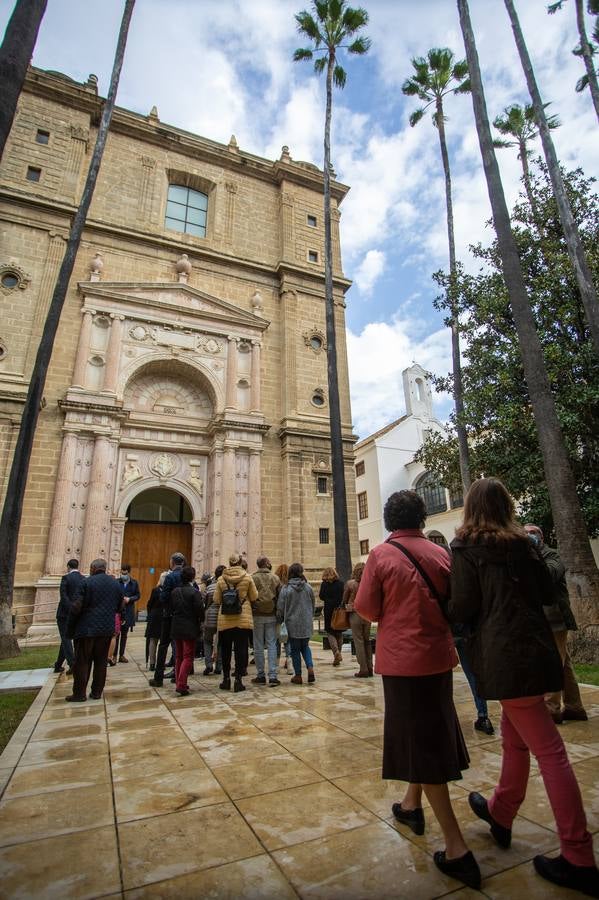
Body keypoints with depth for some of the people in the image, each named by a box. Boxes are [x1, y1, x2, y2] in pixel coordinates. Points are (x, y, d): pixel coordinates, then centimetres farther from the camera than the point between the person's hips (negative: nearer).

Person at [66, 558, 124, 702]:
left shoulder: (86, 582, -9)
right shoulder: (117, 584, 6)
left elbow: (76, 607, -11)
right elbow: (119, 607, 11)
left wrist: (70, 626, -1)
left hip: (86, 628, -4)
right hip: (107, 629, 4)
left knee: (82, 662, 7)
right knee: (101, 662, 13)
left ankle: (79, 693, 12)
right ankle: (97, 692, 18)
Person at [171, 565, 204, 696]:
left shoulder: (175, 591, 2)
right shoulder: (194, 592, -16)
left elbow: (171, 607, 8)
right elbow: (200, 610, -16)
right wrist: (200, 621, 3)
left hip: (176, 627, 6)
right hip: (190, 628, -6)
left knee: (179, 656, 17)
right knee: (188, 657, 0)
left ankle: (179, 683, 22)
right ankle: (181, 685, -6)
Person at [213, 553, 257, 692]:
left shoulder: (221, 579, -3)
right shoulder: (247, 577, -6)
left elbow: (217, 600, 1)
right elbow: (254, 597, -1)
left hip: (225, 620, 1)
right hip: (243, 619, -1)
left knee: (225, 650, 14)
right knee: (241, 649, 5)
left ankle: (226, 678, 20)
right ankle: (238, 679, 6)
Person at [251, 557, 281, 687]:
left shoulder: (253, 578, -7)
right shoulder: (275, 578, -1)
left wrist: (251, 611, 5)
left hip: (257, 616, -1)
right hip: (272, 616, 2)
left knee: (258, 646, 9)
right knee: (272, 645, 7)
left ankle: (260, 676, 15)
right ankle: (273, 676, 4)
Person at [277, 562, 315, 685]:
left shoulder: (286, 588, -11)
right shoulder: (308, 587, -3)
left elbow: (280, 608, -6)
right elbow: (313, 605, 8)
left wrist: (281, 619, 11)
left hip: (292, 623, -3)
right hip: (307, 623, 3)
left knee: (295, 649, 11)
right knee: (305, 646, 19)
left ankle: (298, 675, 16)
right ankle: (310, 668, 1)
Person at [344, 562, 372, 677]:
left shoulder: (350, 584, -9)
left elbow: (344, 600, 1)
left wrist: (348, 606, 20)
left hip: (354, 614, -3)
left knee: (359, 641, 4)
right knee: (367, 640, 15)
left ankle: (363, 669, 4)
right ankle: (369, 668, 19)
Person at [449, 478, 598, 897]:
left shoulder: (467, 546, -9)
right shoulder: (523, 542, 8)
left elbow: (464, 607, -12)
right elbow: (548, 594, 14)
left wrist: (448, 611, 9)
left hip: (504, 655, -6)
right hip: (535, 647, 7)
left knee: (548, 749, 0)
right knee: (515, 737, 20)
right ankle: (500, 814, 38)